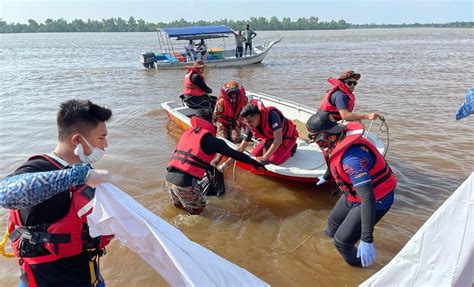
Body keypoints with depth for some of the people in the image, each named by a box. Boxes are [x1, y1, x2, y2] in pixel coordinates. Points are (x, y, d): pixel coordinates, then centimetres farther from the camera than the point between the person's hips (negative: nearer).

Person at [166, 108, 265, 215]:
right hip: (185, 182, -7)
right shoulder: (209, 139, -6)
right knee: (198, 208, 16)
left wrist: (212, 168, 39)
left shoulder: (187, 133, 14)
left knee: (178, 204, 30)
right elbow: (235, 154, -1)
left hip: (169, 177, 7)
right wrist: (255, 163, 12)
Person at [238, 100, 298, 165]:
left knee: (274, 160, -21)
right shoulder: (250, 125, -20)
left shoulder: (271, 115, -40)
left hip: (287, 136, -6)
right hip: (270, 138, 6)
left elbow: (278, 140, -43)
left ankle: (291, 148, 4)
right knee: (255, 154, -2)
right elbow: (245, 142, -7)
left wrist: (265, 157, -42)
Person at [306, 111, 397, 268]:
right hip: (354, 194, 9)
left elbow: (368, 199, -40)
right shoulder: (336, 141, -10)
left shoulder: (351, 158, -38)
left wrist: (367, 239, -40)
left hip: (376, 200, -9)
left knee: (342, 242, -9)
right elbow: (334, 163, 15)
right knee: (334, 220, 25)